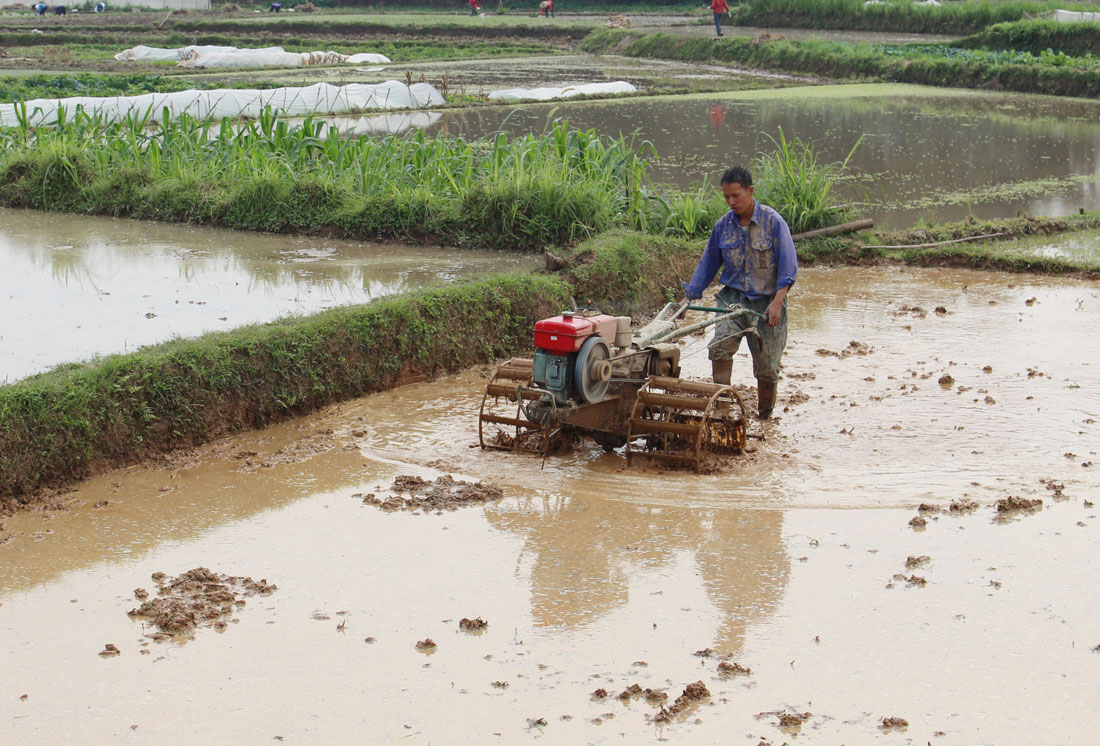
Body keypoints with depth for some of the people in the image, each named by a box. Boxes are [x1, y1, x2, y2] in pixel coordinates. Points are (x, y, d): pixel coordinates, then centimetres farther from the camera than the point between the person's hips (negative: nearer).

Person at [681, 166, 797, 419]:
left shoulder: (773, 221, -7)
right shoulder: (723, 225, 4)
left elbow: (788, 264, -12)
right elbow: (708, 264, 13)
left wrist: (777, 302, -22)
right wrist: (688, 297, 6)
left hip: (767, 301, -2)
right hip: (733, 298, 2)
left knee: (767, 367, 2)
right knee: (720, 346, -23)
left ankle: (765, 417, 21)